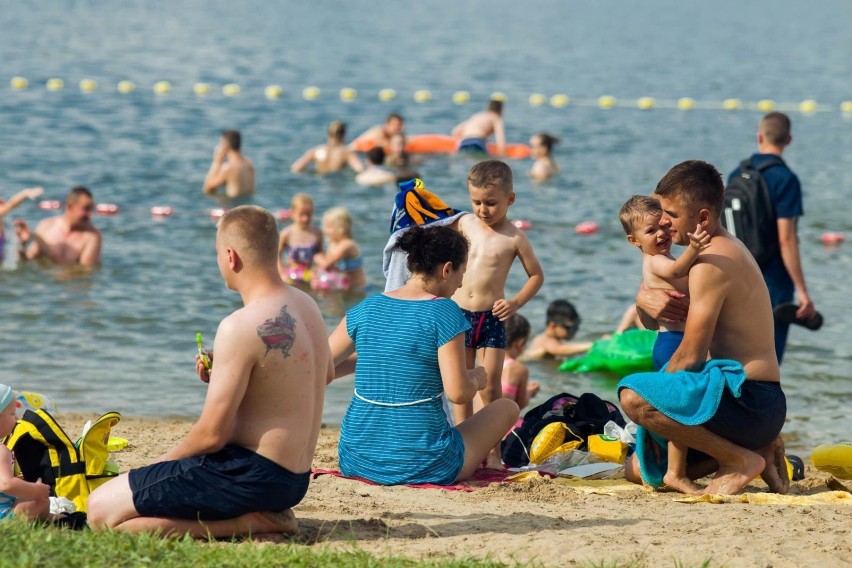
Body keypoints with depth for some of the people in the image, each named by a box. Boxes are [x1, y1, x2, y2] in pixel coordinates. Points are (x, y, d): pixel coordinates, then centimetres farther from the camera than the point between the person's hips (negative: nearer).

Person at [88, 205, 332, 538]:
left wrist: (161, 462, 1)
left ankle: (244, 524, -11)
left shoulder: (240, 327, -20)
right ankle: (262, 515, 8)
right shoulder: (306, 306, 7)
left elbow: (212, 435, -19)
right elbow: (325, 372, 28)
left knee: (100, 510, -10)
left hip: (249, 475, -10)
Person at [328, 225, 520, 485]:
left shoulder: (366, 309, 2)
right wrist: (476, 379, 7)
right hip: (422, 467, -5)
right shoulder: (444, 312, -11)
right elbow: (458, 393, -15)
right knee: (507, 407, 19)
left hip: (357, 462, 5)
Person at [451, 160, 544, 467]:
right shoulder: (464, 224, 4)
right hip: (459, 313, 3)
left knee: (489, 387, -4)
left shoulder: (514, 238, -6)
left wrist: (516, 302, -10)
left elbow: (537, 275, 3)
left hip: (491, 318, -3)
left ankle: (492, 450, 4)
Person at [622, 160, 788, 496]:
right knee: (639, 470, 17)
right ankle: (757, 449, 11)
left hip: (747, 401, -10)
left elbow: (690, 356, -18)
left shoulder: (712, 262, -16)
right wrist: (644, 300, -4)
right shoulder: (726, 250, 16)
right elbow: (655, 325, 20)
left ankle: (742, 460, -15)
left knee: (633, 395, -28)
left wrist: (654, 400, -2)